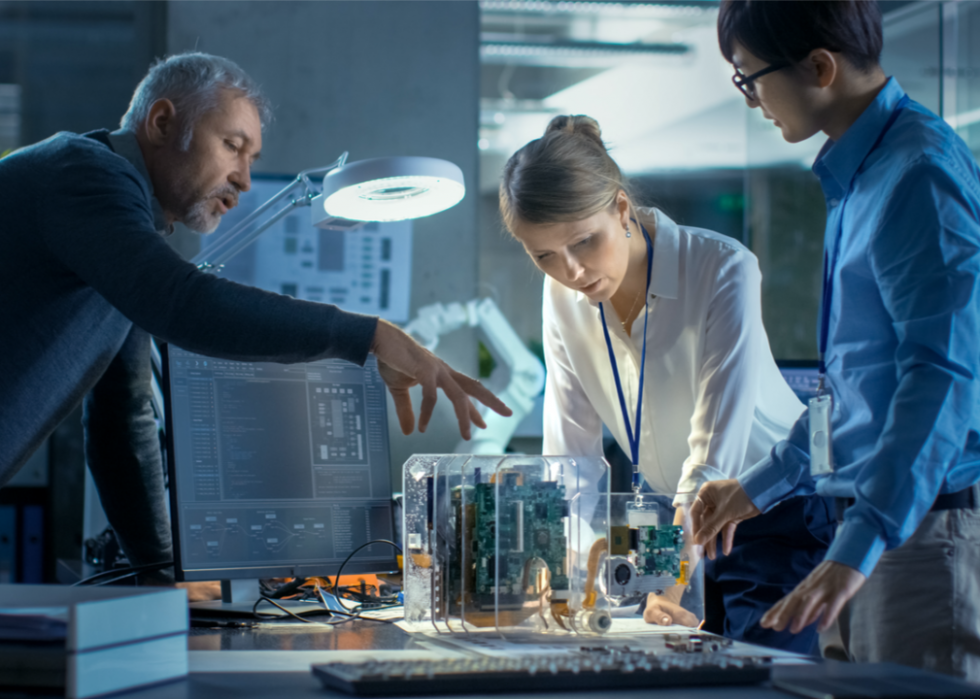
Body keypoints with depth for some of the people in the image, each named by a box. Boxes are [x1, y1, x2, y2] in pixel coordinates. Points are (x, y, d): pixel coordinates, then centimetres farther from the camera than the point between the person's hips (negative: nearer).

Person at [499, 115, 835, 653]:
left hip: (779, 517, -5)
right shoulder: (563, 297, -6)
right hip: (684, 524, 6)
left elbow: (717, 440, -30)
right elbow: (571, 446, -4)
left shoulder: (722, 269, -24)